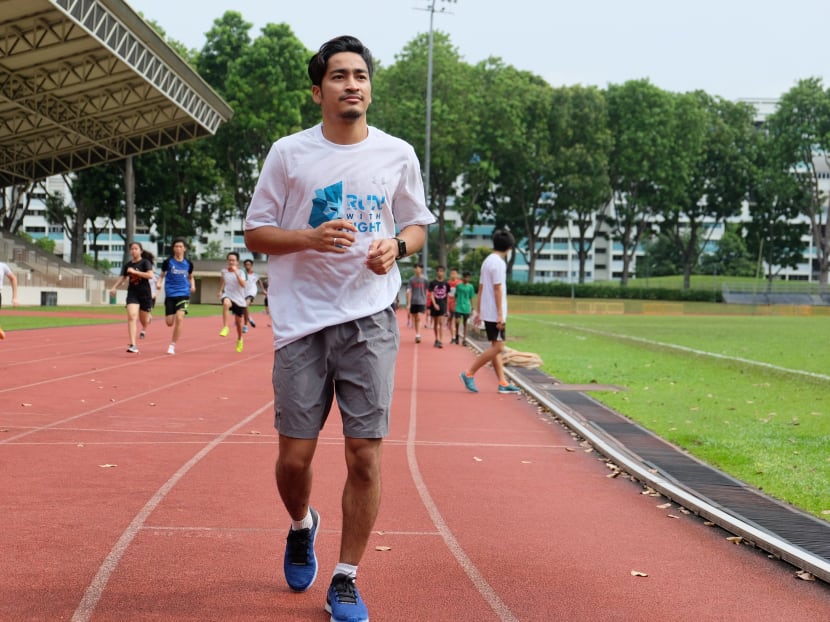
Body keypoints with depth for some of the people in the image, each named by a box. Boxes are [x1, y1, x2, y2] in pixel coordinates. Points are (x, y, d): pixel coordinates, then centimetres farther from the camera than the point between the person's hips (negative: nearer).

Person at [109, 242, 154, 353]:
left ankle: (143, 329, 52)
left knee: (143, 319, 10)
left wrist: (135, 272, -22)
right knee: (132, 316, -18)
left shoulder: (145, 262, -6)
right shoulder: (127, 265, 7)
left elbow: (150, 275, -20)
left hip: (145, 294, -2)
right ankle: (132, 345, -21)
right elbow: (122, 278, 12)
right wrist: (114, 287, -4)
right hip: (132, 293, 2)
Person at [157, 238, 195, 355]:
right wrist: (159, 283, -12)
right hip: (170, 294, 0)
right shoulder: (168, 262, -2)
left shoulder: (188, 263, 3)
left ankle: (172, 345, -9)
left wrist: (192, 285, -2)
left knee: (179, 318, -19)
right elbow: (162, 275, 8)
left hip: (183, 294, 0)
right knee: (169, 322, -2)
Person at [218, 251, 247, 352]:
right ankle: (225, 328, -42)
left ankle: (239, 340, 40)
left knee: (238, 321, 12)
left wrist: (236, 272, -27)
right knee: (226, 303, -40)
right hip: (228, 296, -1)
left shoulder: (240, 272, -4)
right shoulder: (224, 271, 2)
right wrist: (220, 290, 20)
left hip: (239, 299, 1)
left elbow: (243, 285, -22)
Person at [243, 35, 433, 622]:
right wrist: (310, 237, -14)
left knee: (365, 456, -3)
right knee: (295, 455, 1)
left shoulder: (399, 154, 6)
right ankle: (303, 525, 35)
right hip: (302, 320, -1)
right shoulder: (288, 153, 1)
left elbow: (417, 224, 17)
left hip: (371, 320, 1)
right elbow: (255, 232, 4)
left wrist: (396, 246, -6)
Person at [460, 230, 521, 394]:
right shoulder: (498, 263, -14)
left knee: (496, 347, 9)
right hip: (494, 313, -10)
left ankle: (503, 383, 10)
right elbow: (497, 289, -18)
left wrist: (478, 311, 19)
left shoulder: (487, 261, 14)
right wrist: (500, 314, -18)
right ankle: (469, 374, -6)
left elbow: (480, 288, 16)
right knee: (497, 347, -7)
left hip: (486, 312, 10)